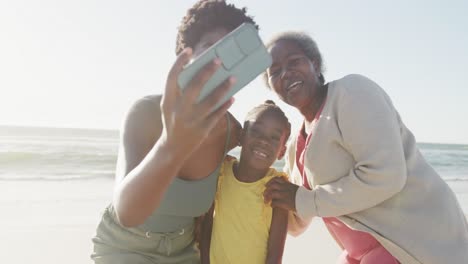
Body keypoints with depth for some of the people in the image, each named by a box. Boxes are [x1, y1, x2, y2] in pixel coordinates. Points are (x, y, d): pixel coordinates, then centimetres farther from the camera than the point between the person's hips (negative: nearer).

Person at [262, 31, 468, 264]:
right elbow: (296, 224, 16)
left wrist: (304, 200, -18)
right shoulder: (296, 148, 7)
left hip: (421, 242, -7)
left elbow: (384, 175, -27)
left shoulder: (350, 90, -15)